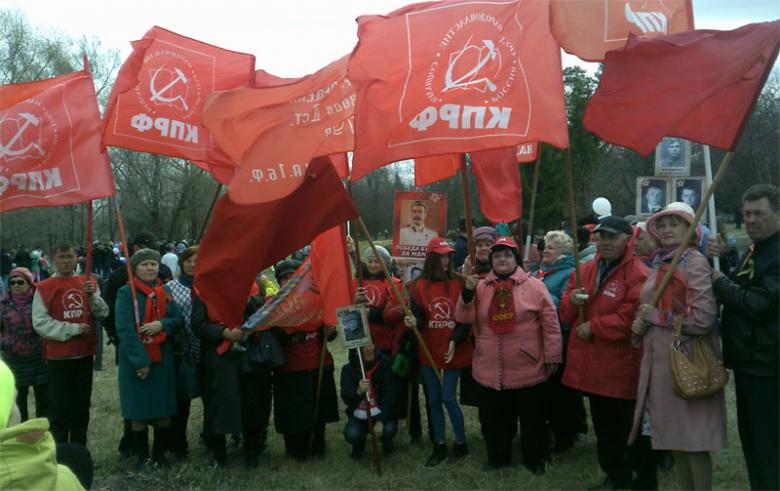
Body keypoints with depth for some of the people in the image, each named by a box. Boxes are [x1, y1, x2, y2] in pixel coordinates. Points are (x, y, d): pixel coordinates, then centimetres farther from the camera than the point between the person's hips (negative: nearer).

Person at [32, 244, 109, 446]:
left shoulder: (88, 283, 6)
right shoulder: (44, 287, -5)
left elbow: (103, 313, 0)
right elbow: (40, 323, -11)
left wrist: (92, 296, -17)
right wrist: (73, 329, -15)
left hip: (85, 353, 4)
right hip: (58, 356, -4)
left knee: (82, 405, 13)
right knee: (60, 407, 0)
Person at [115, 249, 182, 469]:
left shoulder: (166, 292, 7)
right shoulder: (125, 293, -7)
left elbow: (179, 319, 4)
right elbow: (125, 329, -14)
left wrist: (162, 324, -17)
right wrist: (141, 361, -19)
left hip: (163, 358, 4)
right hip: (135, 359, -4)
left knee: (164, 408, 7)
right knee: (139, 409, 5)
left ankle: (160, 453, 22)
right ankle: (143, 456, 19)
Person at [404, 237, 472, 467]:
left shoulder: (458, 283, -5)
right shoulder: (420, 285, 1)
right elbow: (419, 317, -1)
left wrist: (455, 341, -15)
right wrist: (414, 322, -23)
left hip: (454, 351, -3)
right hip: (429, 352, 3)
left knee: (448, 398, -3)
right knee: (434, 399, 11)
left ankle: (461, 443, 18)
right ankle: (440, 445, 25)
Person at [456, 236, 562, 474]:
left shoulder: (534, 285, -5)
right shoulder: (480, 287, 4)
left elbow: (550, 323, -4)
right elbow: (464, 318, -3)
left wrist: (552, 356, -5)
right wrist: (468, 292, -18)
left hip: (527, 369, -2)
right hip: (490, 370, 3)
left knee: (531, 417, 12)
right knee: (494, 416, 16)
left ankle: (534, 458, 32)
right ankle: (497, 456, 35)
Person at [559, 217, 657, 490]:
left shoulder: (638, 273, -14)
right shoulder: (585, 270, 10)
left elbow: (632, 317, -24)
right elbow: (566, 315, 12)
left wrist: (593, 327, -17)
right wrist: (572, 300, -11)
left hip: (623, 367, -7)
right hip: (593, 365, 7)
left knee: (633, 429, 5)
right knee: (604, 428, 20)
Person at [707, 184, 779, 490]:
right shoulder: (753, 251, 15)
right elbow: (737, 288, 18)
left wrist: (720, 282, -11)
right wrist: (720, 261, 1)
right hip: (747, 361, 10)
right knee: (750, 438, 20)